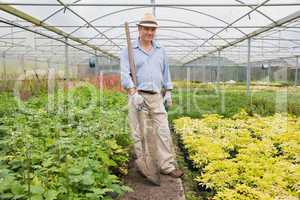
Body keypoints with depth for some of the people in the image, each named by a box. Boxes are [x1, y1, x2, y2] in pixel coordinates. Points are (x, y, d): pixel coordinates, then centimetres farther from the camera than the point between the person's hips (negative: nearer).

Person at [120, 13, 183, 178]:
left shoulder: (160, 51, 15)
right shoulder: (129, 51, 0)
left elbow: (165, 73, 21)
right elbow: (124, 74, -11)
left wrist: (168, 92, 14)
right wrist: (134, 93, -22)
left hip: (156, 97, 4)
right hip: (137, 96, -3)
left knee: (163, 131, 1)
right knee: (139, 133, 1)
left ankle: (167, 166, 7)